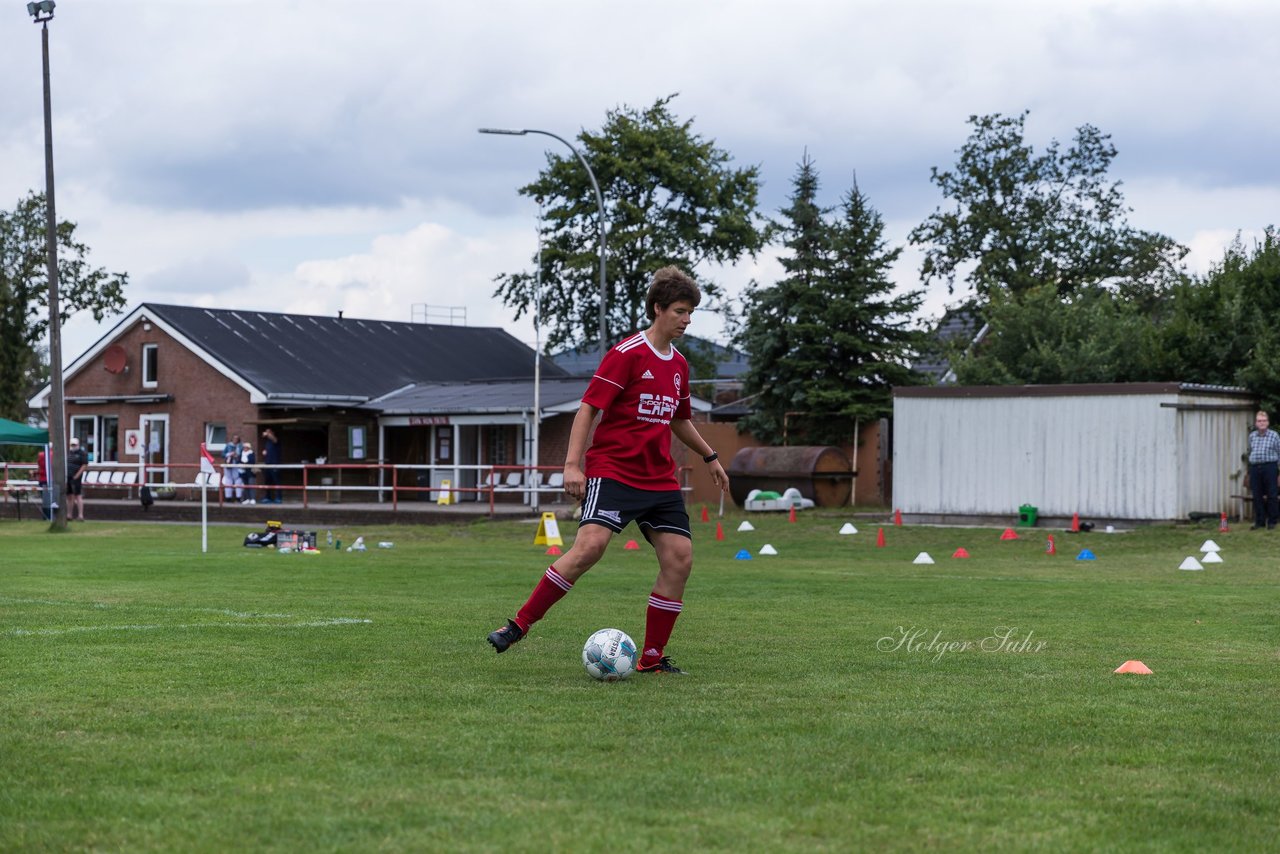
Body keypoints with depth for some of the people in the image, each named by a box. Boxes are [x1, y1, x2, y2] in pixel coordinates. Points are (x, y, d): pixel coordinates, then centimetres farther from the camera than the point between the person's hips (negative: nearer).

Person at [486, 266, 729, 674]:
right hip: (613, 469, -7)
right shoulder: (627, 354, -8)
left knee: (680, 558, -5)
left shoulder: (679, 365, 14)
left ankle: (652, 657, 5)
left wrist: (710, 457, 34)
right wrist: (572, 464, -19)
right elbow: (588, 408, -11)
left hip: (660, 480, 7)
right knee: (590, 546, -24)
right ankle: (518, 625, -14)